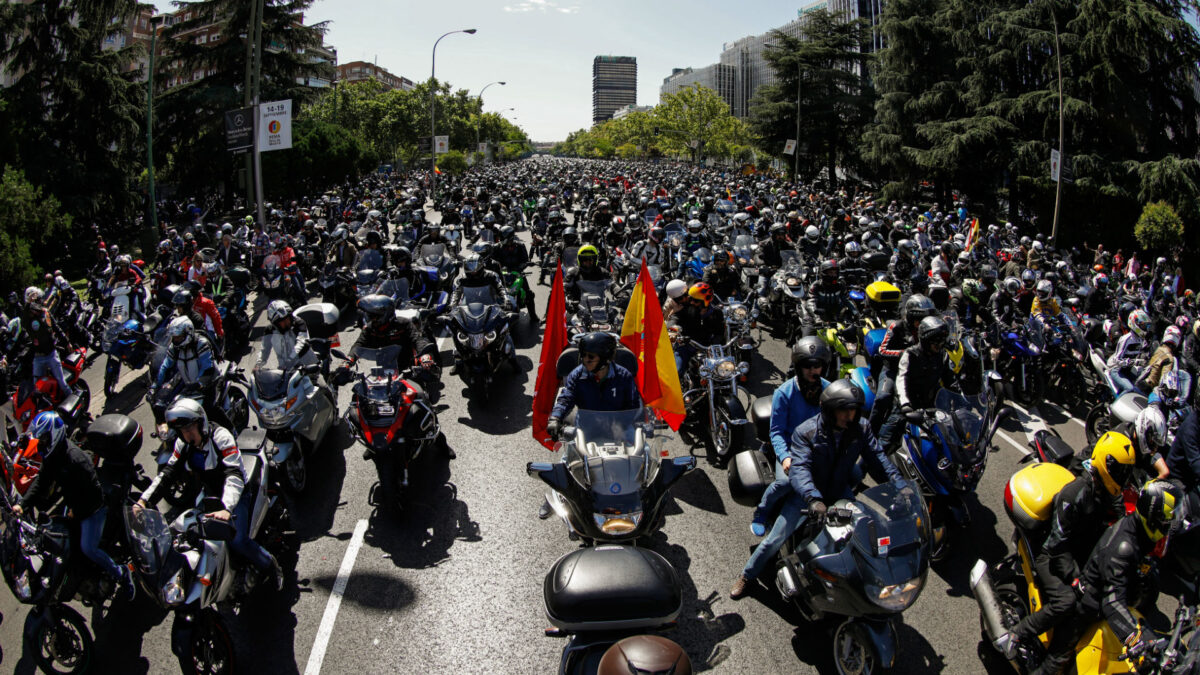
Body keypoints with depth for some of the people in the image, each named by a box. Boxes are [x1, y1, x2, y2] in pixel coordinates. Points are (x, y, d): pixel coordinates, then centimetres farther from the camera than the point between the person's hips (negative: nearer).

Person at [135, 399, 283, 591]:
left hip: (234, 494, -7)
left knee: (237, 541, -23)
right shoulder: (183, 444, -3)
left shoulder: (221, 437, -24)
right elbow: (168, 473, 0)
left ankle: (269, 565, 1)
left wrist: (226, 509, -47)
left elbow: (234, 475, -33)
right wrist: (143, 500, -15)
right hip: (209, 494, 7)